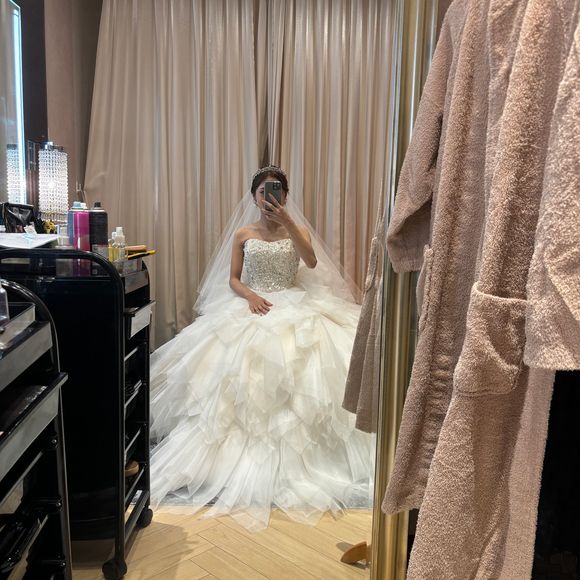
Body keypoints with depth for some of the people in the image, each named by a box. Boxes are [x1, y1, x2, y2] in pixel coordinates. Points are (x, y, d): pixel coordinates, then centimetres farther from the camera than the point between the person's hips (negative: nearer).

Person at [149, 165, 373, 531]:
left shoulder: (298, 230, 10)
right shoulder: (243, 234, 11)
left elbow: (312, 262, -11)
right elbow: (232, 280, 7)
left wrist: (288, 222, -18)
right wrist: (250, 295, -15)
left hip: (295, 306, 0)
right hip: (252, 307, 1)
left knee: (301, 367, -25)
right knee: (243, 369, -24)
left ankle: (295, 449, -11)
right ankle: (249, 451, -12)